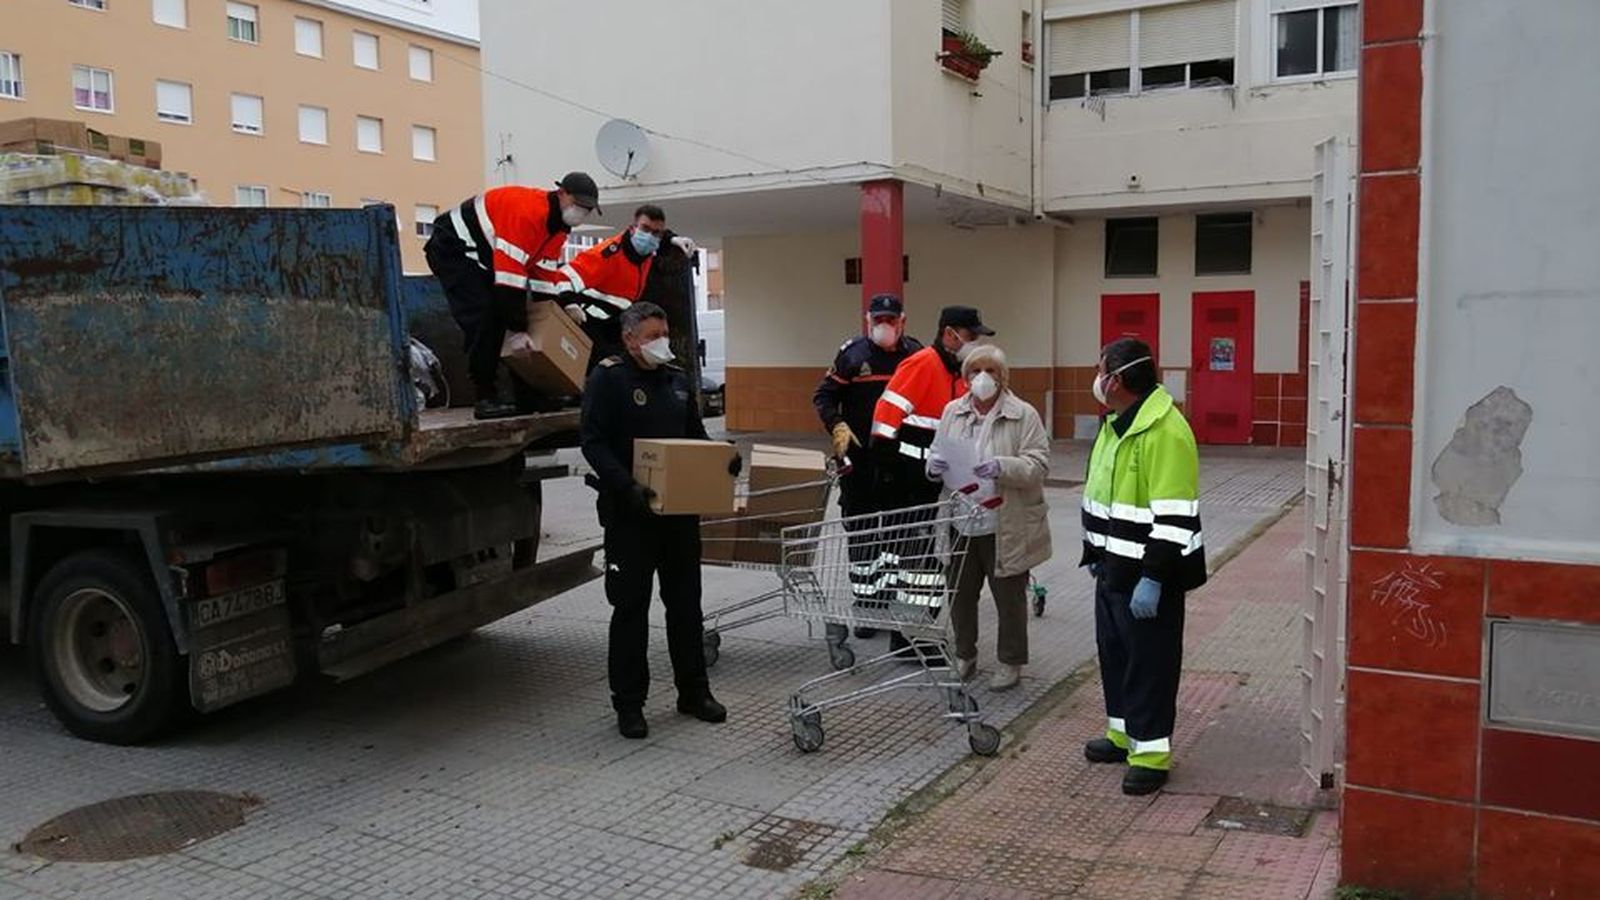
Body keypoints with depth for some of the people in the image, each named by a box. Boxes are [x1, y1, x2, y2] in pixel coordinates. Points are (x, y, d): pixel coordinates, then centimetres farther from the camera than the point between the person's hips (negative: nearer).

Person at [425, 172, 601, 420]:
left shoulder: (558, 225, 1)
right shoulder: (528, 211, -30)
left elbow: (545, 275, 7)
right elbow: (510, 275, -33)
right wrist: (519, 331, -31)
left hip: (483, 258, 10)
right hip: (453, 248, -10)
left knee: (502, 314, 8)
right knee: (482, 322, -19)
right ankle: (486, 399, -15)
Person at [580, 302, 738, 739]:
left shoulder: (677, 378, 13)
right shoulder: (608, 378, -7)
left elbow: (696, 436, 20)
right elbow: (593, 443, -14)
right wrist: (627, 485, -27)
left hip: (680, 510, 6)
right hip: (629, 513, -6)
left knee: (685, 603, 13)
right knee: (631, 608, 2)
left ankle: (693, 692, 25)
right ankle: (628, 703, 13)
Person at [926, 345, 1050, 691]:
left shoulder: (1024, 415, -5)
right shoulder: (952, 412, 8)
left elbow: (1039, 464, -11)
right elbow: (937, 453, 15)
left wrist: (1003, 468, -27)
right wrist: (934, 463, -9)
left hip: (1006, 527, -4)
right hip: (960, 523, 4)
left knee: (1009, 597, 8)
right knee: (960, 593, 13)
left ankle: (1010, 662, 25)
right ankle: (964, 655, 32)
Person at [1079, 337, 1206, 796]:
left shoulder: (1165, 431, -22)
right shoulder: (1116, 423, 10)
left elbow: (1174, 517, -25)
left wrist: (1152, 578, -25)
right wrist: (1095, 553, 23)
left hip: (1148, 576, -10)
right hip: (1113, 568, 10)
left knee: (1149, 662, 1)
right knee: (1114, 650, 18)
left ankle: (1151, 752, 11)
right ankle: (1124, 732, 33)